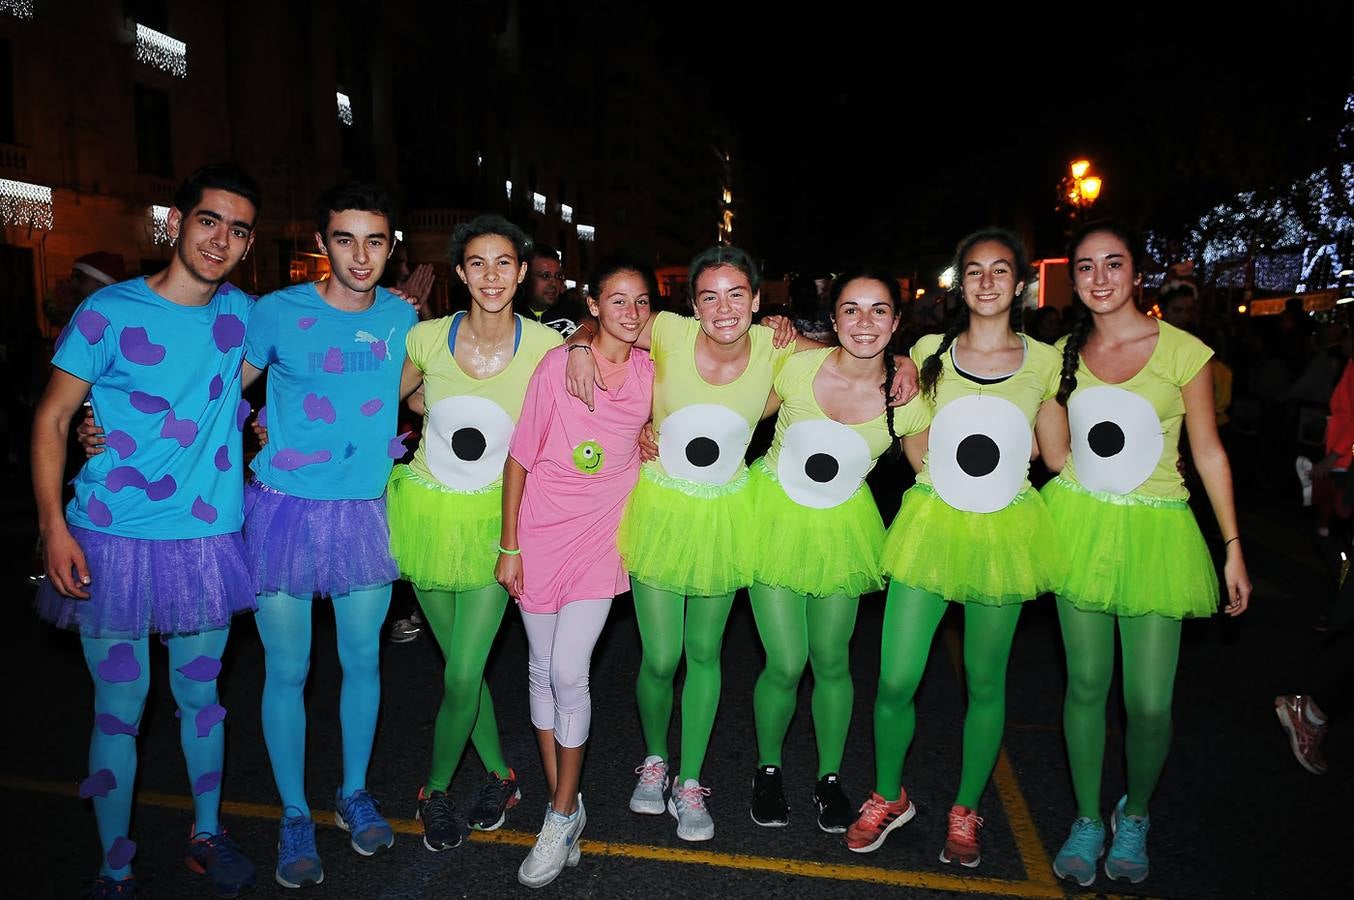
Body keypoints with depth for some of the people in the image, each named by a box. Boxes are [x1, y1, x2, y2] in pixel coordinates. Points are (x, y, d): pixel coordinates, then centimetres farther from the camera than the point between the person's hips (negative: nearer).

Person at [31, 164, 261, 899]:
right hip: (113, 541, -3)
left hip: (207, 540, 3)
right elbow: (52, 417, -3)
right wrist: (53, 524, -11)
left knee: (199, 695, 15)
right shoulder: (109, 312, -7)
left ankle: (207, 834, 34)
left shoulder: (241, 313, 5)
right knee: (119, 709, 7)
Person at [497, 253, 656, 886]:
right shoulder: (558, 364, -8)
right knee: (542, 670, 7)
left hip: (602, 535, 0)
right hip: (541, 531, 0)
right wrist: (509, 545, -4)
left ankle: (562, 816, 13)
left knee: (568, 673, -7)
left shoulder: (652, 373, -2)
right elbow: (520, 456, -4)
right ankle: (562, 805, 26)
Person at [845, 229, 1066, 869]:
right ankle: (888, 797, 26)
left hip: (1004, 531, 0)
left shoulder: (1044, 361, 2)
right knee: (895, 681, -1)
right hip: (931, 522, 0)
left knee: (985, 682, 12)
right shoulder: (929, 352, 3)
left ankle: (965, 811, 34)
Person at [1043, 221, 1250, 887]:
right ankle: (1087, 820, 28)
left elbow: (1209, 451, 1)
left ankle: (1133, 815, 29)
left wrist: (1234, 548, 1)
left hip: (1153, 532, -2)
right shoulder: (1062, 353, 4)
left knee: (1149, 703, 0)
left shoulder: (1183, 351, -5)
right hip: (1078, 524, 2)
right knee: (1085, 683, 8)